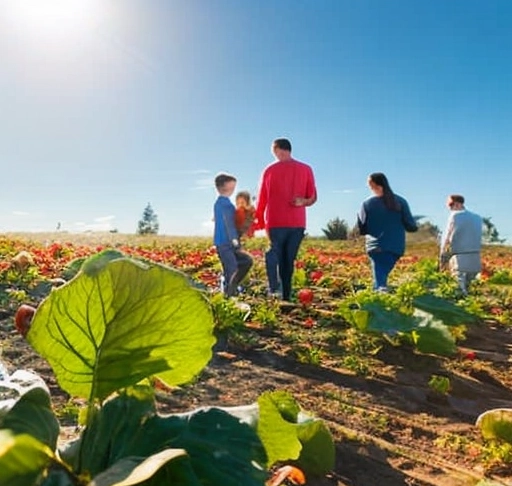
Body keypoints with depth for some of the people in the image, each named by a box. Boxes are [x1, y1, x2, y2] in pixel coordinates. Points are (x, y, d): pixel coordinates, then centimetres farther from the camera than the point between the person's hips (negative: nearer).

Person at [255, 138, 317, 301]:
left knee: (273, 258, 8)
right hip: (297, 224, 2)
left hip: (275, 223, -2)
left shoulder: (270, 170, 3)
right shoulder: (306, 169, 6)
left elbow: (262, 198, 7)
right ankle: (286, 295, 6)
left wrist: (259, 220, 15)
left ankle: (273, 291, -9)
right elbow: (312, 197, 1)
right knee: (289, 261, 8)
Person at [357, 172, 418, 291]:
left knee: (379, 278, -6)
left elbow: (362, 230, 4)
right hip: (396, 247, 2)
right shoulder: (400, 201, 1)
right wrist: (414, 225, 24)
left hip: (376, 247, -2)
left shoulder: (367, 203, -2)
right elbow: (411, 226, 1)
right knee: (383, 274, 16)